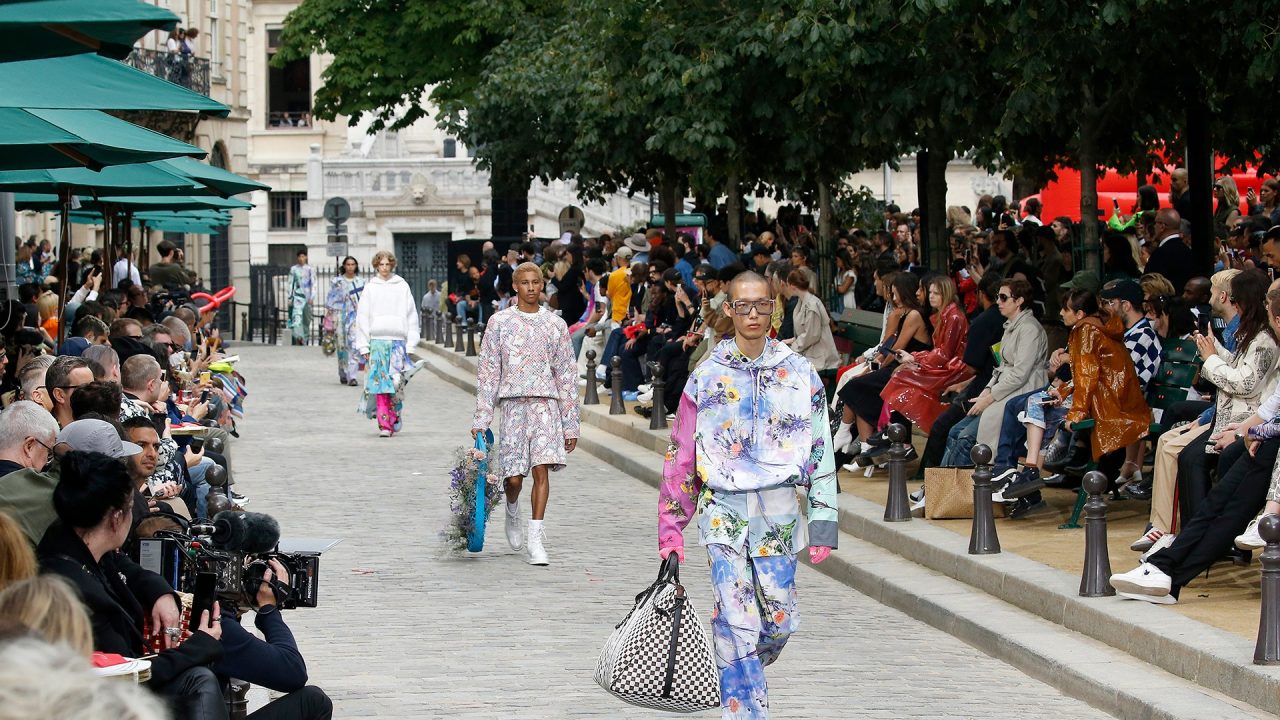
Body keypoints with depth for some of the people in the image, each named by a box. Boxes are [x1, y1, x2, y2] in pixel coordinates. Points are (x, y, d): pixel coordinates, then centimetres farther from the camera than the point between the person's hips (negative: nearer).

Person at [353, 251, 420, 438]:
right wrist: (363, 345, 1)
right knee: (380, 383, -7)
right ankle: (384, 424, -7)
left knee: (396, 383, -7)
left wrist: (411, 343, 2)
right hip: (377, 340, 0)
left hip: (398, 340, 0)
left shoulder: (402, 287, 8)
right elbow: (362, 317, 8)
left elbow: (411, 315, 9)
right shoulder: (370, 288, 8)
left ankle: (393, 420, 9)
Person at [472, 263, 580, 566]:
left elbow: (566, 376, 11)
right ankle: (512, 511, 32)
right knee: (514, 476, -3)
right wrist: (482, 418, -1)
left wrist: (571, 424, 7)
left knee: (541, 469, -13)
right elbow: (487, 372, 6)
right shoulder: (500, 322, 7)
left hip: (546, 404, 1)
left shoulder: (555, 324, 10)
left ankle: (536, 540, -10)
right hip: (513, 403, -1)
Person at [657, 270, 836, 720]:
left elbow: (821, 453, 5)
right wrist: (670, 528, 4)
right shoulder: (707, 377, 2)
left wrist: (823, 525, 0)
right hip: (723, 511, -1)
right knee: (737, 624, -10)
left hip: (780, 514, 1)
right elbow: (681, 458, 6)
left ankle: (741, 678, 33)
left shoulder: (800, 374, 4)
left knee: (781, 622, 4)